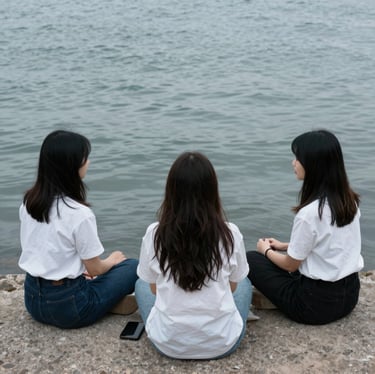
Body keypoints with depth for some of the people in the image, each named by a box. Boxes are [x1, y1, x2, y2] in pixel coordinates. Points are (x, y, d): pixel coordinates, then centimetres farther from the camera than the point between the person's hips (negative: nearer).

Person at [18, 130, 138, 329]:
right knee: (134, 267, 7)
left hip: (33, 298, 7)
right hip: (68, 306, -6)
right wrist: (112, 260, 10)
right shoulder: (79, 214, -23)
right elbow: (95, 269, -11)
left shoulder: (28, 201, -1)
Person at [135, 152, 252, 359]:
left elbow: (154, 289, 2)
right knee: (244, 284, 29)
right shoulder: (230, 234, -11)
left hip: (168, 344, 0)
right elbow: (232, 286, 4)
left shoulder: (154, 234, -11)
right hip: (222, 343, 1)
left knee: (140, 284, 28)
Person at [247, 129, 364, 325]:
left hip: (318, 304, -8)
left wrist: (266, 250, 9)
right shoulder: (349, 200, -3)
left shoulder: (309, 213, -26)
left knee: (250, 259, 6)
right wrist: (285, 246, 19)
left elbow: (290, 265, -11)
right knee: (282, 255, 28)